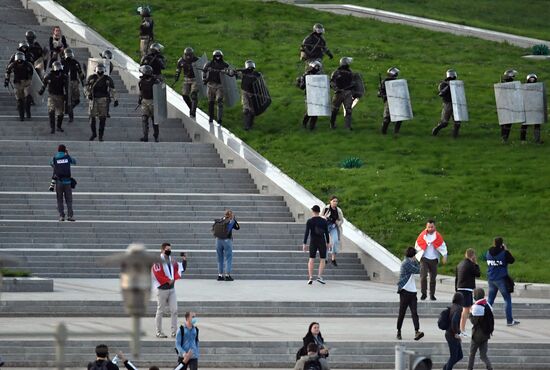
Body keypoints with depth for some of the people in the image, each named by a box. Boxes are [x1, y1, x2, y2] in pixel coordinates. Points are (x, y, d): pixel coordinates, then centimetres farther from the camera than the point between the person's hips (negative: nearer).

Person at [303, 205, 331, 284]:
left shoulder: (309, 221, -7)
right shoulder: (324, 221, -3)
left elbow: (306, 233, -10)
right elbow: (327, 233, -1)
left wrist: (305, 244, -7)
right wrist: (328, 243, 10)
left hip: (313, 242, 0)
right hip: (322, 242, 0)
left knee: (311, 260, 6)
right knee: (322, 260, 7)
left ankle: (310, 278, -5)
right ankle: (319, 277, -8)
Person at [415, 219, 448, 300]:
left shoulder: (438, 236, 1)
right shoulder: (422, 235, 0)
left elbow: (442, 246, -1)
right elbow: (417, 246, 9)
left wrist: (444, 256, -13)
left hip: (434, 259, 1)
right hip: (424, 259, -1)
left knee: (433, 278, 6)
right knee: (423, 276, -16)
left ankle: (432, 294, 14)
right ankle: (423, 293, -11)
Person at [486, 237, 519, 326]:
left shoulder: (488, 253, 1)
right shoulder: (504, 253, -13)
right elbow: (512, 260, -2)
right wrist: (507, 250, 5)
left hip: (491, 279, 5)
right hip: (501, 279, -5)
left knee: (490, 300, 14)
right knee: (507, 299, 4)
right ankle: (510, 320, 2)